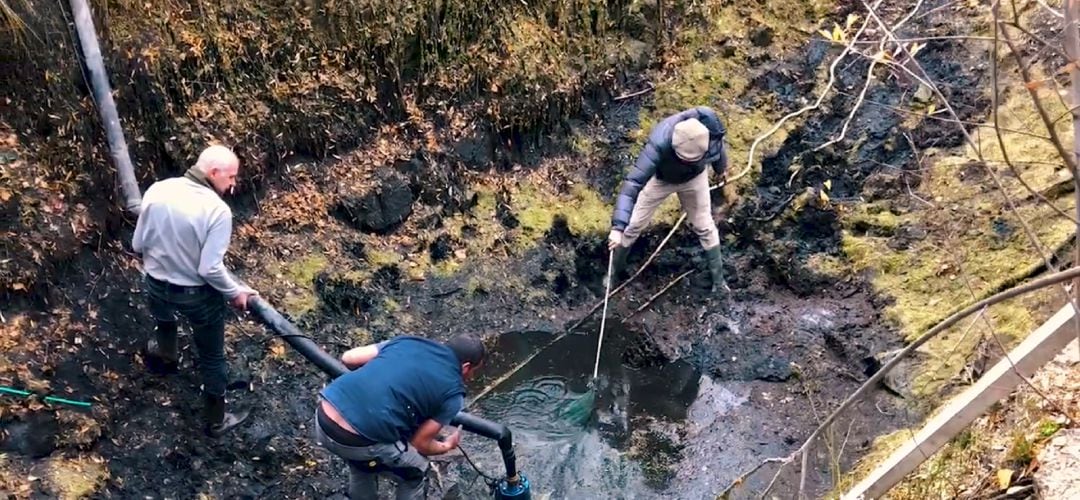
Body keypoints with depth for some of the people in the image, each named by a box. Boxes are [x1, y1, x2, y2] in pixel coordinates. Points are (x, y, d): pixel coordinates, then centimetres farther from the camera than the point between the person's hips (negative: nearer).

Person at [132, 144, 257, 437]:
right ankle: (215, 421, 32)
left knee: (164, 322, 39)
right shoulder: (218, 210, -26)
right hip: (198, 294, -5)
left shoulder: (157, 190, -11)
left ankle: (166, 357, 69)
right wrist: (235, 292, -10)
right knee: (212, 358, 16)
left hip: (157, 284, 5)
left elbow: (138, 245, -2)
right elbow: (210, 269, -26)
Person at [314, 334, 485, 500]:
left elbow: (348, 358, 16)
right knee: (415, 472, 23)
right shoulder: (453, 394, 4)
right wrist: (447, 446, 29)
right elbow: (419, 443, 7)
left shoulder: (407, 341, 16)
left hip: (323, 418, 6)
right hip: (359, 441, -6)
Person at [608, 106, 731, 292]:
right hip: (660, 179, -2)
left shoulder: (709, 121, -35)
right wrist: (618, 227, -56)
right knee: (633, 225, 7)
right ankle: (614, 271, 31)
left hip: (695, 177, 3)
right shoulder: (659, 144, -46)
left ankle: (718, 279, 31)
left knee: (705, 227, 12)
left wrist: (722, 167, 13)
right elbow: (632, 184, -49)